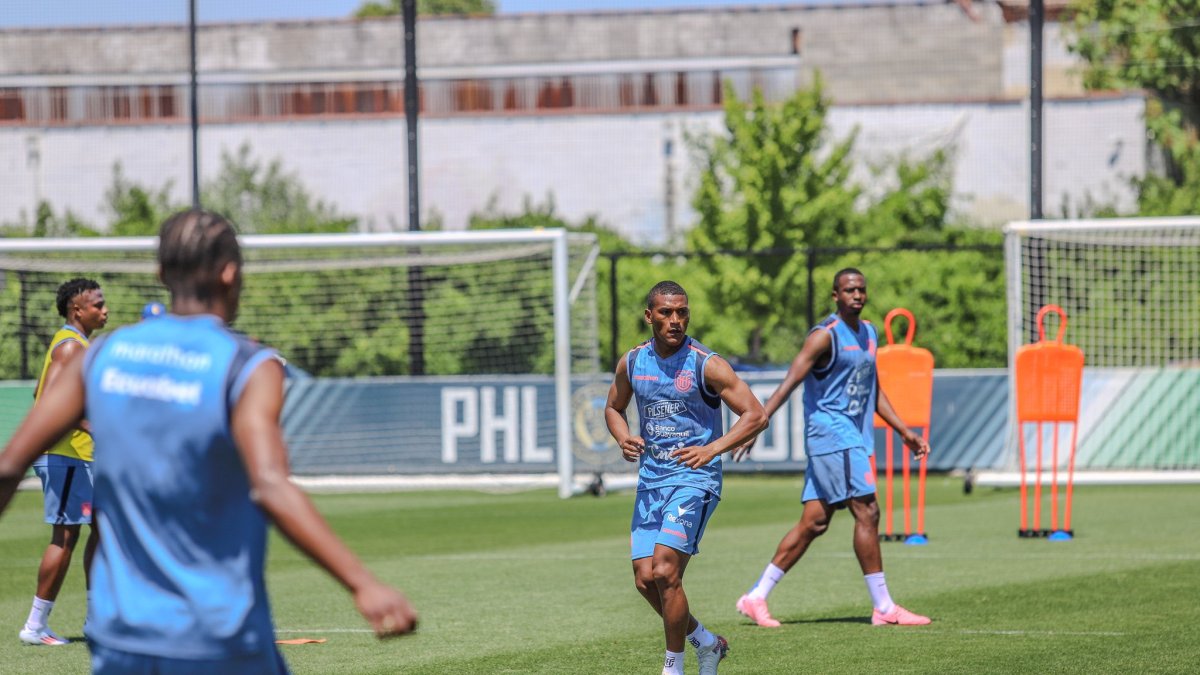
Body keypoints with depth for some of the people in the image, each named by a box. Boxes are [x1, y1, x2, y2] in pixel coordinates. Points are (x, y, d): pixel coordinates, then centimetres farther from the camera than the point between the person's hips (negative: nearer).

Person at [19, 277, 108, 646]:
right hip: (65, 454, -11)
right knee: (65, 536, -9)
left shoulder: (74, 344, 17)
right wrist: (94, 427, -29)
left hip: (78, 456, 11)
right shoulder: (71, 346, -15)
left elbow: (41, 395, 24)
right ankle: (36, 625, -5)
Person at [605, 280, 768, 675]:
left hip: (694, 479, -6)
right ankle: (705, 643, 24)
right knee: (645, 580, 0)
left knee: (665, 571, -18)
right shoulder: (632, 362, 5)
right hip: (650, 478, 6)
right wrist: (623, 438, 0)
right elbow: (613, 408, 23)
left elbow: (756, 416, -11)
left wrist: (712, 449, -23)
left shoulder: (706, 365, -10)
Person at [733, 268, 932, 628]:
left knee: (814, 522, 6)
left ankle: (756, 598, 9)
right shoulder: (825, 335, -11)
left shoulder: (868, 334, 16)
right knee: (867, 513, -11)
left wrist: (904, 432, 25)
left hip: (854, 437, 9)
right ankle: (884, 608, -7)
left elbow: (873, 392, 27)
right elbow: (789, 383, -16)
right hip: (831, 432, -9)